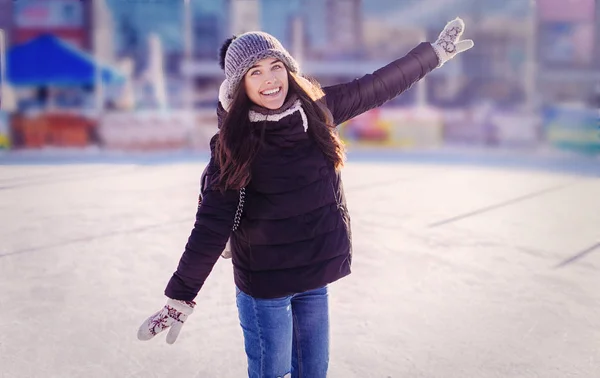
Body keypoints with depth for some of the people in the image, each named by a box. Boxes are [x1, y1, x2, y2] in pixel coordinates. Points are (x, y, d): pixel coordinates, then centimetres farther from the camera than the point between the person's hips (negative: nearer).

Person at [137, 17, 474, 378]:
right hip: (264, 283, -4)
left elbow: (377, 87, 8)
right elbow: (212, 225, -15)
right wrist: (181, 297, -16)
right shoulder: (233, 144, -15)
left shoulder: (316, 108, -4)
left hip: (317, 273, 5)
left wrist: (436, 52, 16)